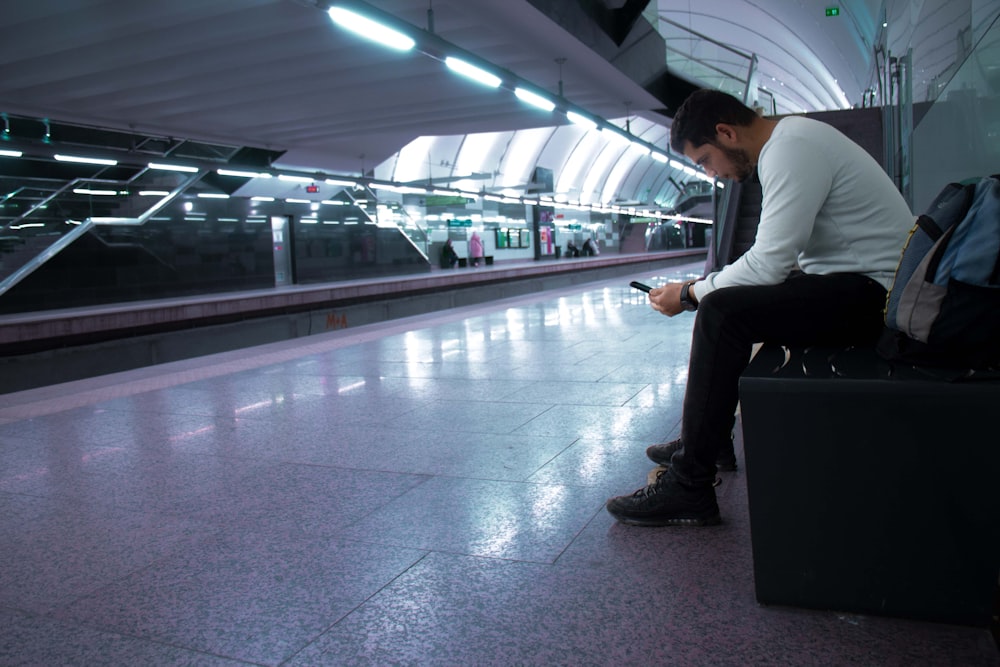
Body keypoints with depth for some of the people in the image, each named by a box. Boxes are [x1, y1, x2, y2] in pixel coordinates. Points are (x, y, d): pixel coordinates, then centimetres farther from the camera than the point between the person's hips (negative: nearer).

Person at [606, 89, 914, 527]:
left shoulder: (792, 149, -18)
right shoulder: (789, 140, 14)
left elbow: (768, 264, -24)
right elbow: (779, 257, 16)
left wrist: (689, 292, -11)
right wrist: (704, 286, 7)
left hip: (874, 291, -11)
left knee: (722, 312, -24)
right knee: (724, 299, 17)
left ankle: (689, 488, -18)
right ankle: (700, 445, 22)